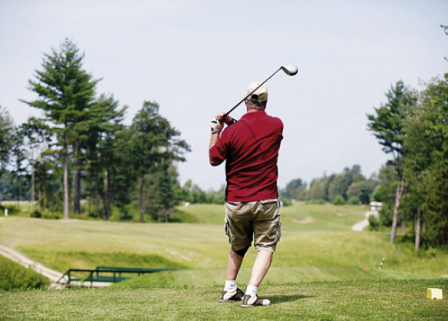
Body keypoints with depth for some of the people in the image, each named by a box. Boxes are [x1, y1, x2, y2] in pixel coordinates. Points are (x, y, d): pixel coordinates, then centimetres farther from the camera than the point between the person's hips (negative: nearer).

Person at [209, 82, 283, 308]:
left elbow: (214, 159, 3)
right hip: (266, 200, -1)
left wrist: (215, 131, 12)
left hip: (236, 202, 1)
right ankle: (251, 293, -12)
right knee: (266, 247, 3)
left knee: (237, 247, 20)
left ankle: (229, 290, 28)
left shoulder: (231, 131, -9)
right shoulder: (276, 126, -3)